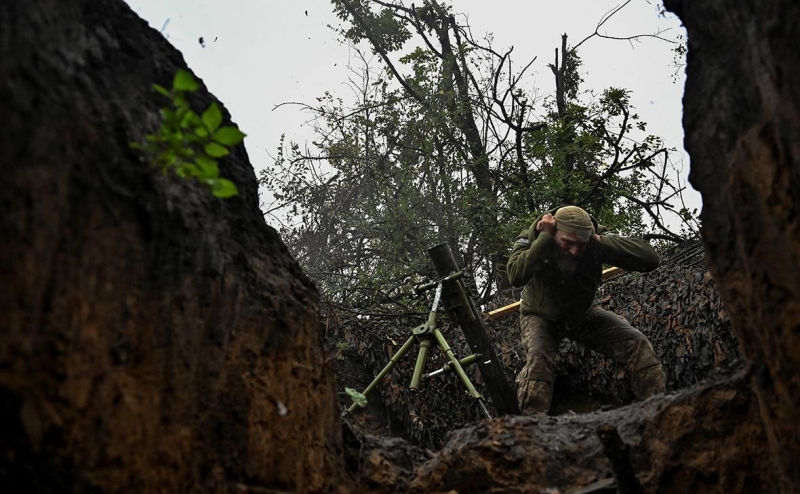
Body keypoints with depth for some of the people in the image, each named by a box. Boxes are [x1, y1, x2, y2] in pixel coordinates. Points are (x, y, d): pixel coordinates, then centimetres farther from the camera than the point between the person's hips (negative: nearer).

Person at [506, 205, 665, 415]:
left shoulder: (596, 239, -23)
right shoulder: (530, 239, -26)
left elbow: (650, 259, -33)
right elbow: (516, 276, -48)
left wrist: (601, 241, -39)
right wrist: (545, 238, -46)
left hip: (584, 313, 3)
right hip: (542, 316, -2)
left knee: (637, 343, -16)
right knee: (538, 357, -34)